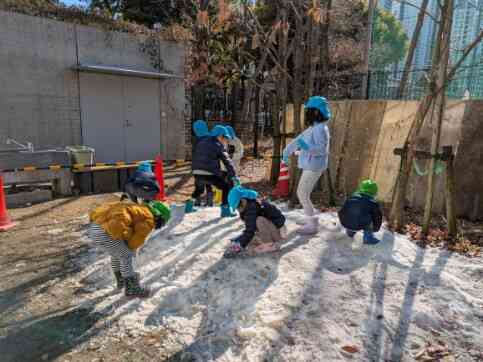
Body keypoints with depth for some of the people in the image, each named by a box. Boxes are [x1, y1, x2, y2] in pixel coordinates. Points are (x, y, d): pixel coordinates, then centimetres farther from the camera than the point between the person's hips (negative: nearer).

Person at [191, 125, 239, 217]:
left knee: (199, 188, 36)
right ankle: (225, 210, 6)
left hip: (197, 173, 7)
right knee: (226, 186, 7)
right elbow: (226, 161, -7)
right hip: (209, 174, -7)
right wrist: (234, 176, -7)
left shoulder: (201, 142, 19)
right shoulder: (219, 145, -2)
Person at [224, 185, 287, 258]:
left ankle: (270, 244, -13)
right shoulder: (250, 206, 3)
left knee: (259, 221, -31)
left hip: (279, 231, -10)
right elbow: (249, 228, 9)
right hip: (271, 227, 10)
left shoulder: (252, 207, -25)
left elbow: (250, 231, -30)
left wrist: (238, 246, -29)